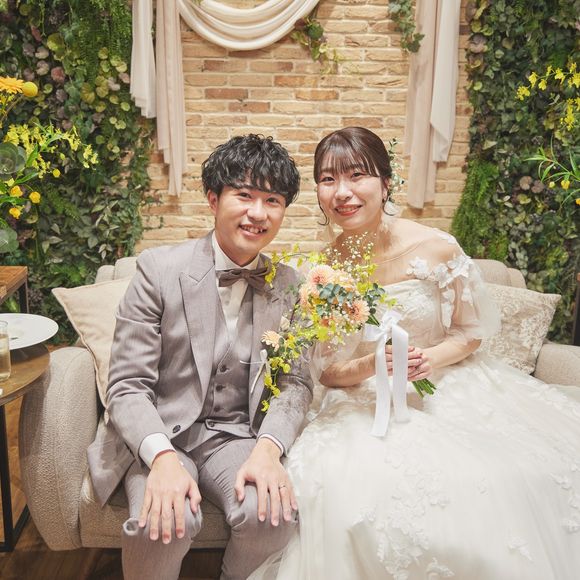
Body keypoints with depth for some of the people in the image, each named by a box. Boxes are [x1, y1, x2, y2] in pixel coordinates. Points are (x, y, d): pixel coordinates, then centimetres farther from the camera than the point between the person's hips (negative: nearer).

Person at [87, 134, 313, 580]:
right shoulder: (159, 268, -8)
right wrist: (161, 456, -28)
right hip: (158, 433, -2)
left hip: (237, 435, 3)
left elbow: (297, 383, 1)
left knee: (272, 516, -24)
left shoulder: (290, 286, 2)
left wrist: (268, 447, -19)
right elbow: (127, 387, -10)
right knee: (165, 521, -30)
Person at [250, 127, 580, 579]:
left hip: (445, 387, 0)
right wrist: (370, 366, -21)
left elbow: (471, 332, 3)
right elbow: (326, 372, 0)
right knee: (349, 483, -28)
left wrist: (430, 359, -18)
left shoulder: (436, 248, -11)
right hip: (367, 401, 1)